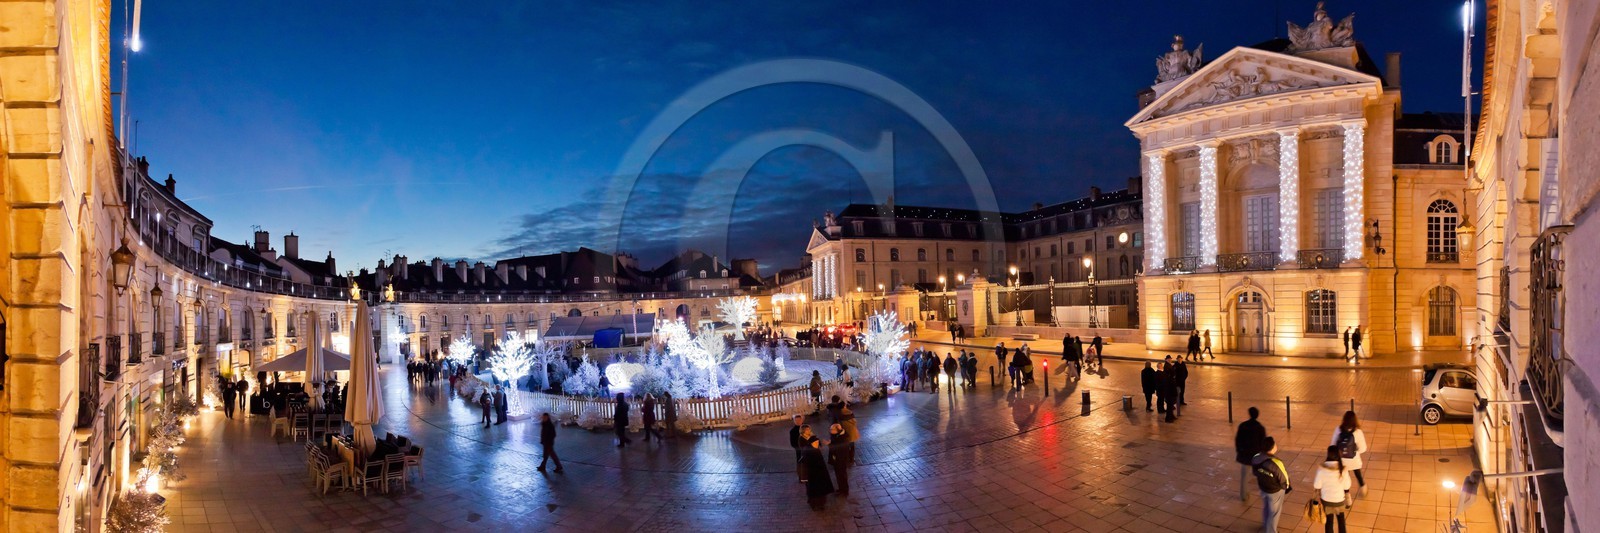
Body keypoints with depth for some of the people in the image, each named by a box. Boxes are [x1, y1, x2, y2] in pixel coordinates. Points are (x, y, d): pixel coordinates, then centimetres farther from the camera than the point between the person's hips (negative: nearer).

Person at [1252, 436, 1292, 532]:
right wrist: (1287, 487, 0)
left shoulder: (1256, 458, -19)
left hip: (1263, 488, 6)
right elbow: (1283, 479, -22)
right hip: (1275, 491, -6)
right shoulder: (1276, 463, -38)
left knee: (1265, 508, 30)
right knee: (1274, 512, 18)